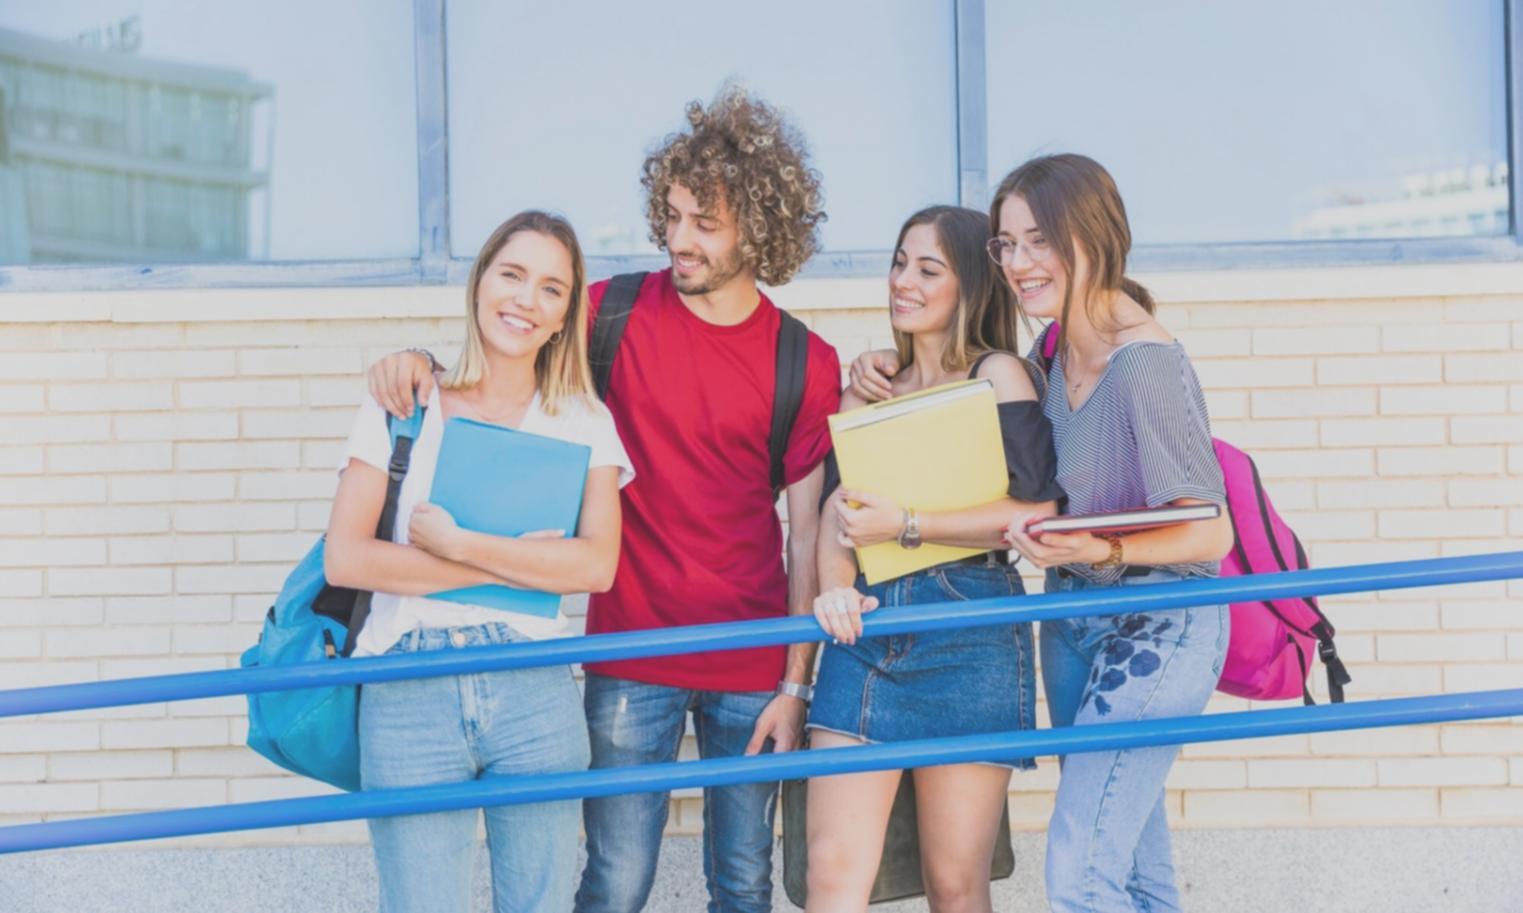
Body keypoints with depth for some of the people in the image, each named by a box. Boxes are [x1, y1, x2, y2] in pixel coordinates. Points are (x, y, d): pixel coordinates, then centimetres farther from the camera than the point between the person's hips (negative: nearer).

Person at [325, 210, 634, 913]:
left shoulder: (583, 422, 9)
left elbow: (596, 565, -5)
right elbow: (343, 558, -5)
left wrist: (458, 544, -12)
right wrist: (513, 564, -8)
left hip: (533, 691, 1)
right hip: (408, 693, -1)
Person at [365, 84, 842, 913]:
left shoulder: (807, 364, -2)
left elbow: (807, 535, -1)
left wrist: (796, 685, -3)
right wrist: (418, 361, -16)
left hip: (750, 667, 1)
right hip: (630, 655, -1)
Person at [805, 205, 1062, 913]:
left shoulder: (997, 375, 1)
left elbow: (1042, 507, -11)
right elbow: (838, 503, 9)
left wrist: (907, 524, -13)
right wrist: (834, 588, -11)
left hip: (969, 631, -4)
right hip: (868, 627, 5)